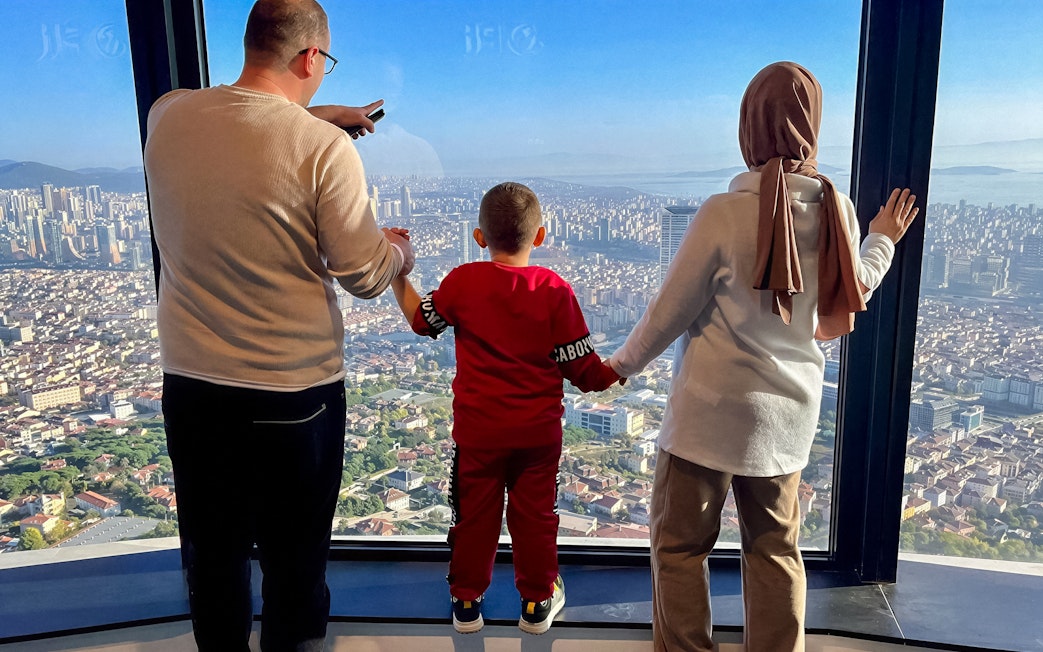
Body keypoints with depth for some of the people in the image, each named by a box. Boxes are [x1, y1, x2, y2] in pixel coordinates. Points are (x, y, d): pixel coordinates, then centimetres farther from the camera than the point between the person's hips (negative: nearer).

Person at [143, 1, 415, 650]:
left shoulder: (168, 115, -3)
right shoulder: (324, 146, -18)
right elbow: (365, 275, -13)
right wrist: (401, 249, 8)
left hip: (191, 383, 5)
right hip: (295, 389, -4)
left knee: (213, 553, 21)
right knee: (296, 555, 16)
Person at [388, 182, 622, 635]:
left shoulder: (463, 281, -10)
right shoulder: (555, 290, -10)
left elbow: (422, 320, 8)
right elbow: (582, 367, -8)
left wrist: (397, 272, 15)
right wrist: (615, 372, 12)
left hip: (477, 429, 0)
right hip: (538, 431, 0)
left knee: (474, 513, 14)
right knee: (535, 514, 14)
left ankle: (466, 601, 28)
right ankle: (537, 601, 28)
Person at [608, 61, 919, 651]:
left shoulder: (725, 212, -18)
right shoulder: (837, 211, -4)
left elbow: (671, 311, -10)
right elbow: (847, 306, 10)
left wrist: (623, 364, 6)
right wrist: (883, 241, 24)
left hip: (712, 410, -5)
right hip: (788, 413, 5)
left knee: (680, 544, 11)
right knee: (775, 548, 19)